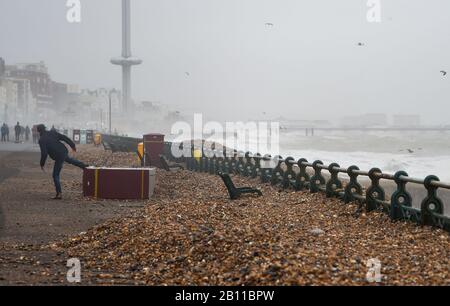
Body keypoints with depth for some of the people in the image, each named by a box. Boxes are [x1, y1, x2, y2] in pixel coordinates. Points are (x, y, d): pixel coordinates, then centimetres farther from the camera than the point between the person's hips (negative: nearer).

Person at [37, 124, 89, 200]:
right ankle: (83, 165, 58)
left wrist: (42, 164, -7)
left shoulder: (42, 140, -14)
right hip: (64, 152, 6)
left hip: (59, 157, -6)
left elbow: (44, 153, -19)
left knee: (55, 175, 4)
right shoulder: (52, 133, 4)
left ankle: (59, 194, 2)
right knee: (69, 159, 42)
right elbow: (64, 138, 6)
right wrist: (72, 145, 16)